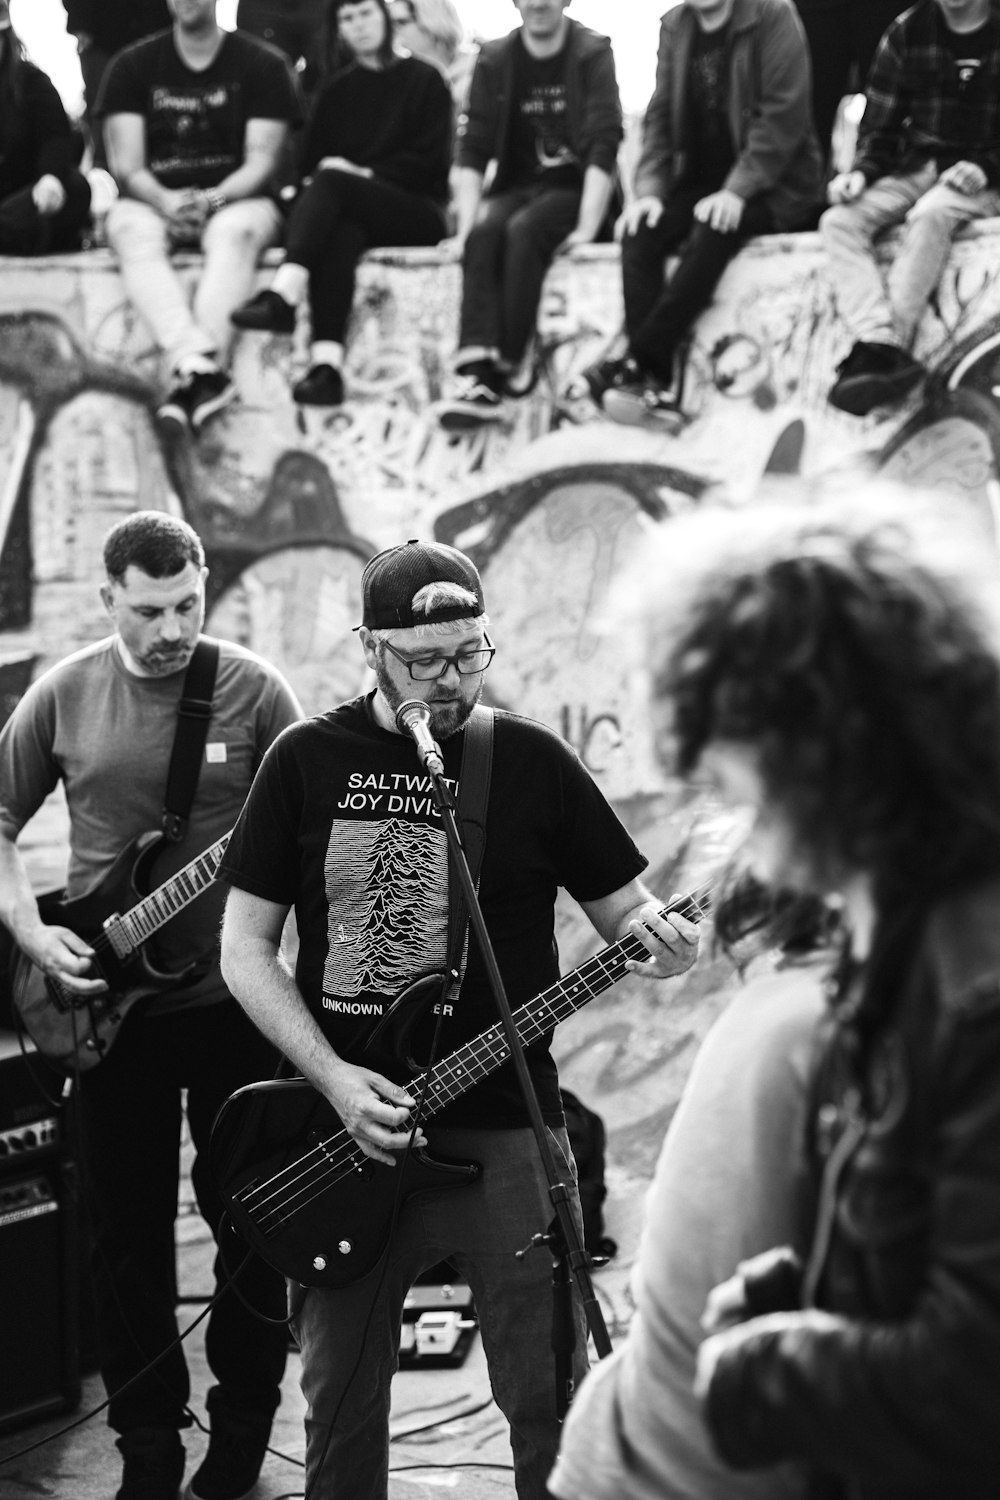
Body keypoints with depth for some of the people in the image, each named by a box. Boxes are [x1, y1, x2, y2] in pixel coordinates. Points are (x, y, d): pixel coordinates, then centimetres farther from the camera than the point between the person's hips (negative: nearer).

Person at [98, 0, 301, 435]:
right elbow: (125, 164, 1)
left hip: (235, 200, -1)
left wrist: (212, 200, -23)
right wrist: (165, 200, -21)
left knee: (235, 232, -36)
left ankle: (186, 374, -54)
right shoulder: (132, 66, 9)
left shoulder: (263, 65, 5)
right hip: (153, 200, 1)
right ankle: (201, 364, -56)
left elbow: (260, 163, -3)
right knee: (135, 234, -33)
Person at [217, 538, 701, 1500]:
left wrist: (654, 935, -19)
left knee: (550, 1402, 1)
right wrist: (335, 1080, -11)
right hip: (345, 1129, 1)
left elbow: (623, 905, 6)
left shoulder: (531, 761, 0)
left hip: (504, 1129, -1)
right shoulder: (307, 762, 2)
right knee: (339, 1406, 12)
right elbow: (245, 947, 2)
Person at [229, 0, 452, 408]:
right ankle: (327, 364, -54)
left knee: (331, 182, -32)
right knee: (338, 233, -36)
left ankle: (284, 293, -54)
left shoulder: (424, 80, 8)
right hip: (349, 211, 3)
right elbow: (310, 157, 16)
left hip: (417, 213, -3)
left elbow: (430, 162, 0)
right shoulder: (337, 88, 21)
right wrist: (326, 167, -8)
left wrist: (365, 173, -10)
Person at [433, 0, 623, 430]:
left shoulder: (592, 54, -3)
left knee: (524, 229, -33)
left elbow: (604, 146, -12)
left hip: (575, 190, -3)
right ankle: (477, 371, -43)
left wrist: (587, 227, -23)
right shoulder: (494, 60, 7)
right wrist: (465, 226, -11)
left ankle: (502, 371, -34)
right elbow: (473, 149, 2)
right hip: (518, 186, 3)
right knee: (484, 232, -29)